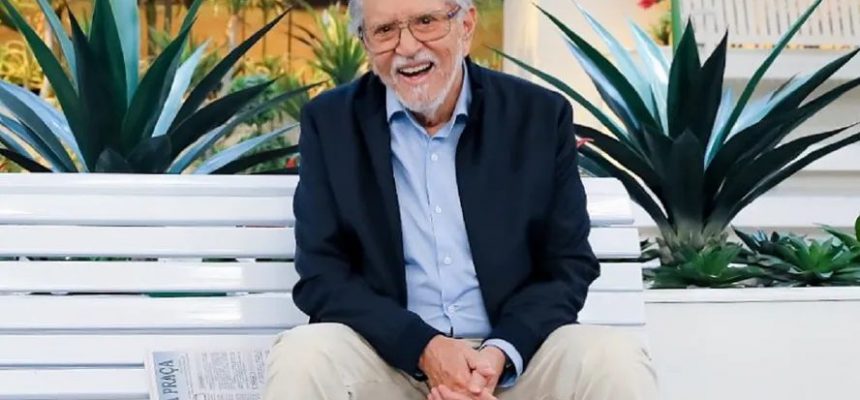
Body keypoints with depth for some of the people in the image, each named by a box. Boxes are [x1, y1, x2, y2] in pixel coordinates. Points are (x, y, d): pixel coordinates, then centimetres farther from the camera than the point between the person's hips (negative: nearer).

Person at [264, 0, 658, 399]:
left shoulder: (540, 117, 1)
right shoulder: (330, 122, 0)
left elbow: (569, 265, 2)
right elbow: (322, 275, -3)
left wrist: (500, 354, -16)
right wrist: (424, 348, -18)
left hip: (515, 354, 0)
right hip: (389, 353, 0)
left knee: (616, 363, -26)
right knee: (301, 360, -28)